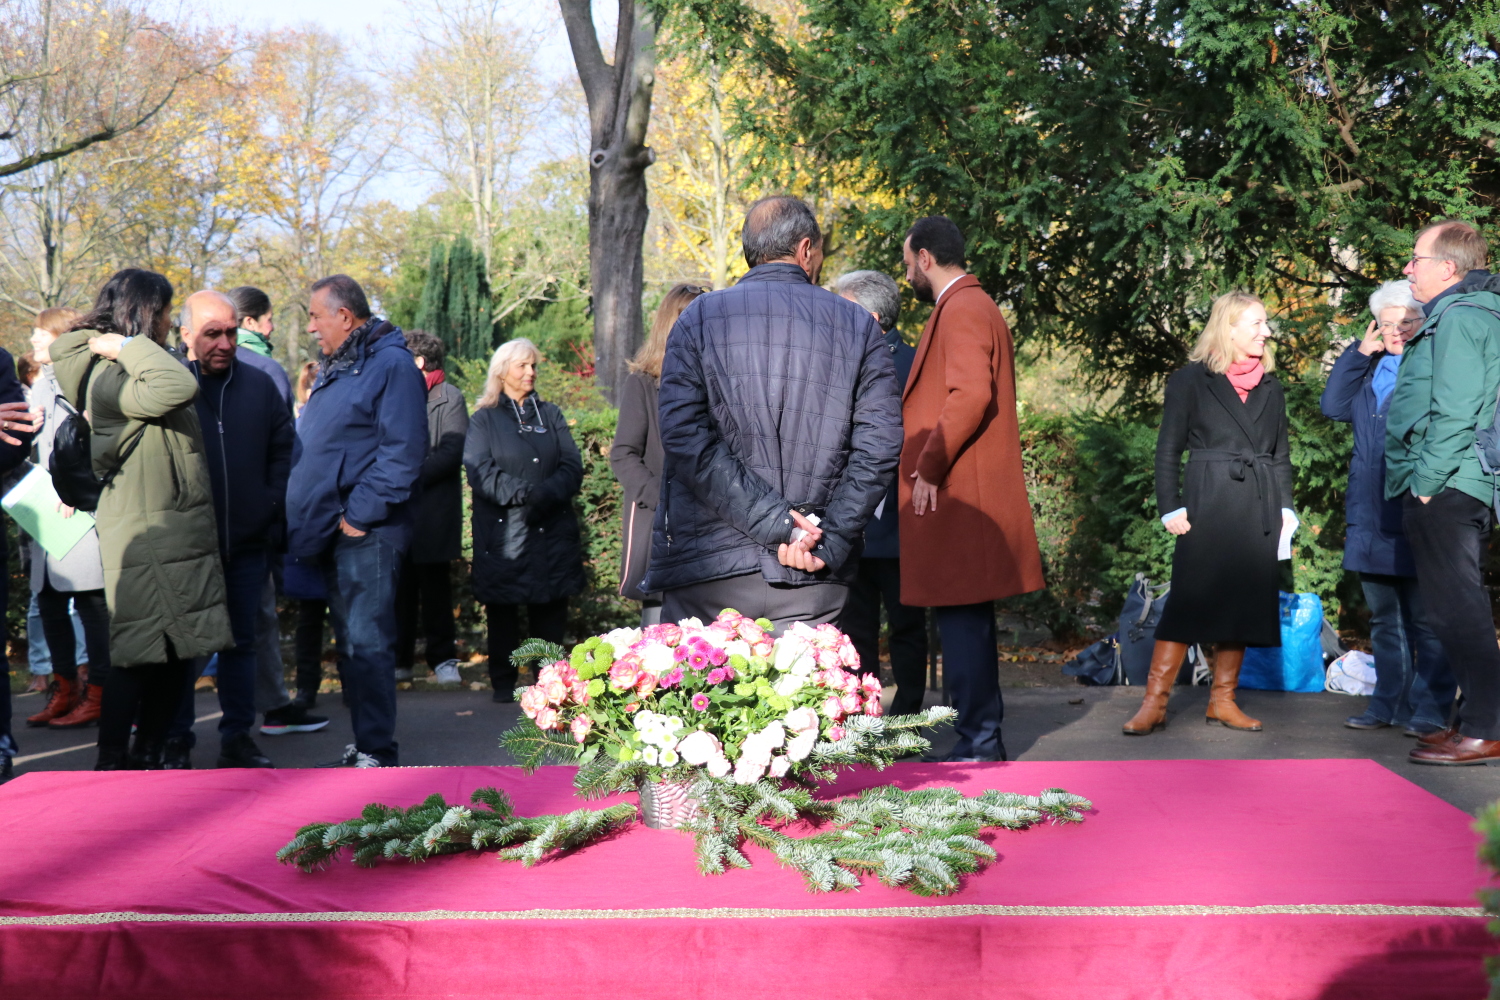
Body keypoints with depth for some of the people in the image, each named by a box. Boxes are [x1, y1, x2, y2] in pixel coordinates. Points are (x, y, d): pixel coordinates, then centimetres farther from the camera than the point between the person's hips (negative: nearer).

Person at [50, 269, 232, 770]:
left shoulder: (130, 369, 18)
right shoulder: (110, 378, -15)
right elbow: (179, 387, -33)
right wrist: (129, 347, -23)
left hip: (180, 537, 10)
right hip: (144, 544, -10)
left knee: (178, 653, 11)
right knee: (138, 658, -6)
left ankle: (146, 758, 20)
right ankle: (111, 767, 1)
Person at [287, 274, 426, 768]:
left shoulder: (392, 366, -11)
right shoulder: (334, 369, 19)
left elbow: (401, 453, -19)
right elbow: (310, 448, 27)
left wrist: (359, 515, -19)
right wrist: (306, 516, 15)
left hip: (365, 534, -10)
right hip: (332, 532, 10)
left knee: (367, 643, -9)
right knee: (350, 642, 13)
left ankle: (377, 754, -4)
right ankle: (363, 747, 21)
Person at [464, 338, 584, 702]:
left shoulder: (550, 415, 16)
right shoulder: (484, 420, 7)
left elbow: (572, 466, 4)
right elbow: (480, 473, -8)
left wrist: (545, 494, -14)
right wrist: (523, 493, -19)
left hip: (552, 531, 2)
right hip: (502, 532, -2)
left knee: (550, 610, 1)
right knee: (502, 610, 2)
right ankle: (503, 683, 12)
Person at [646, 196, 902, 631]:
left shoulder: (699, 317, 4)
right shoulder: (858, 326, 6)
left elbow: (684, 436, -8)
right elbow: (879, 447, -4)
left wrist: (778, 524, -9)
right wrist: (828, 545, -7)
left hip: (708, 566, -1)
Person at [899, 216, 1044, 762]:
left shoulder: (962, 309, -11)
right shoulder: (972, 307, 21)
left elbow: (970, 395, -24)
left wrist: (929, 469, -19)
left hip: (956, 494, -10)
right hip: (965, 496, 11)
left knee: (961, 619, -8)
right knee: (969, 620, 13)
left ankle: (977, 742, -4)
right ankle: (983, 737, 20)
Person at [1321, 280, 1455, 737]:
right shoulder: (1370, 370, 17)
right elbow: (1334, 405, 8)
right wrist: (1360, 351, 5)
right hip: (1372, 520, 7)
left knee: (1427, 621, -1)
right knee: (1384, 619, 13)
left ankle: (1430, 710, 4)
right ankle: (1388, 704, 20)